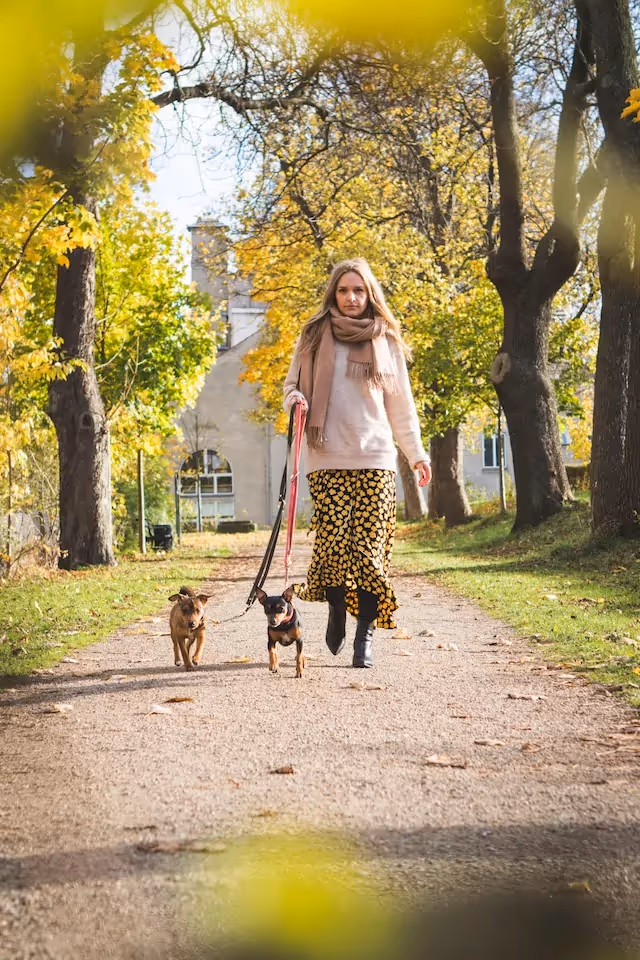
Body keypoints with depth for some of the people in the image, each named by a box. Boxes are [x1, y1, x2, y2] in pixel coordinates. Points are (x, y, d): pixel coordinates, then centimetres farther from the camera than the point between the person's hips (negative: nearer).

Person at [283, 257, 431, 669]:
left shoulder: (387, 341, 11)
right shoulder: (315, 336, 9)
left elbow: (401, 404, 15)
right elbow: (293, 384, 17)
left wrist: (416, 452, 11)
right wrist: (295, 400, -7)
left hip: (375, 458, 0)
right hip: (328, 459, 0)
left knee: (370, 549, -7)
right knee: (332, 542, -9)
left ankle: (365, 634, 0)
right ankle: (337, 611, 18)